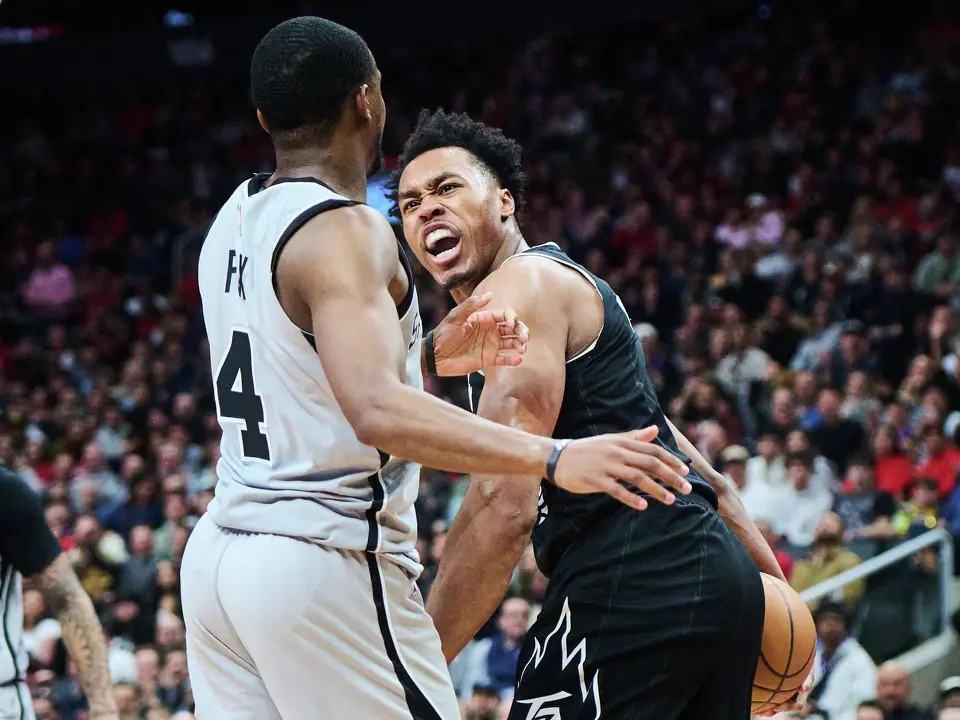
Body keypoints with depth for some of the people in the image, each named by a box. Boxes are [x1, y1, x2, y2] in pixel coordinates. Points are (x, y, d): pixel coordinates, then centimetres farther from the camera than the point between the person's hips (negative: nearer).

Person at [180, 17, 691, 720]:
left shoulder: (235, 220, 12)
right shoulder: (343, 231, -15)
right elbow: (376, 412, -30)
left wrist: (428, 355, 15)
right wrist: (553, 459, -35)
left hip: (220, 553, 9)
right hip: (326, 562, -9)